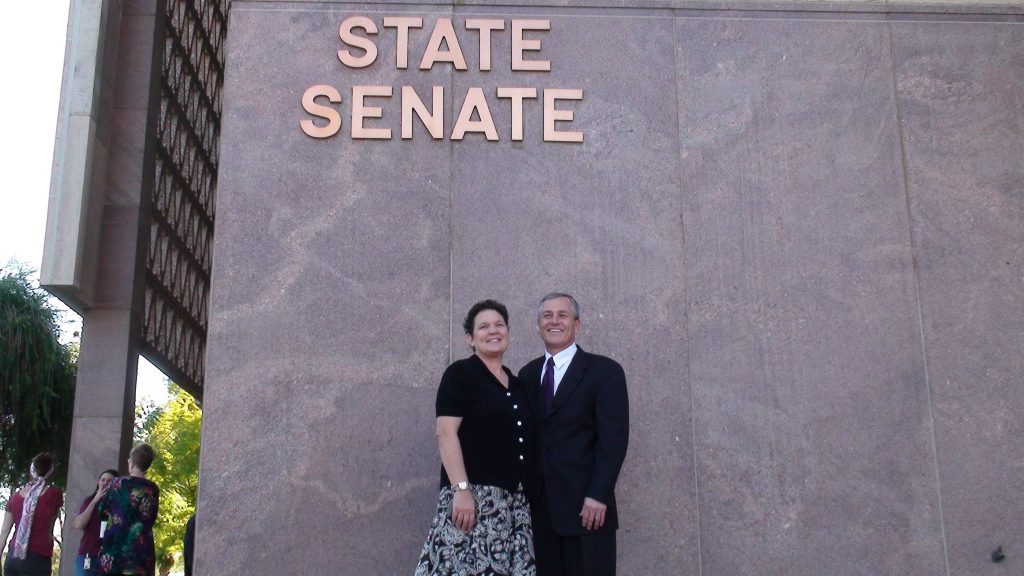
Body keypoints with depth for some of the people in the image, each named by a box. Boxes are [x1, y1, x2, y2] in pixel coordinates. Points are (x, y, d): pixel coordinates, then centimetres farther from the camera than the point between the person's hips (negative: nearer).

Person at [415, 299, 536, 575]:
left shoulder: (515, 383, 17)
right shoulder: (459, 374, -2)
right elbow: (446, 433, -11)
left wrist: (527, 490, 15)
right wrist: (461, 489, -20)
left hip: (513, 499, 7)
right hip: (473, 494, -6)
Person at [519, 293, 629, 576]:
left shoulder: (604, 370, 0)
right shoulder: (528, 374, 15)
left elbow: (613, 438, -8)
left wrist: (598, 496, -16)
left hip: (586, 506, -4)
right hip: (538, 506, 4)